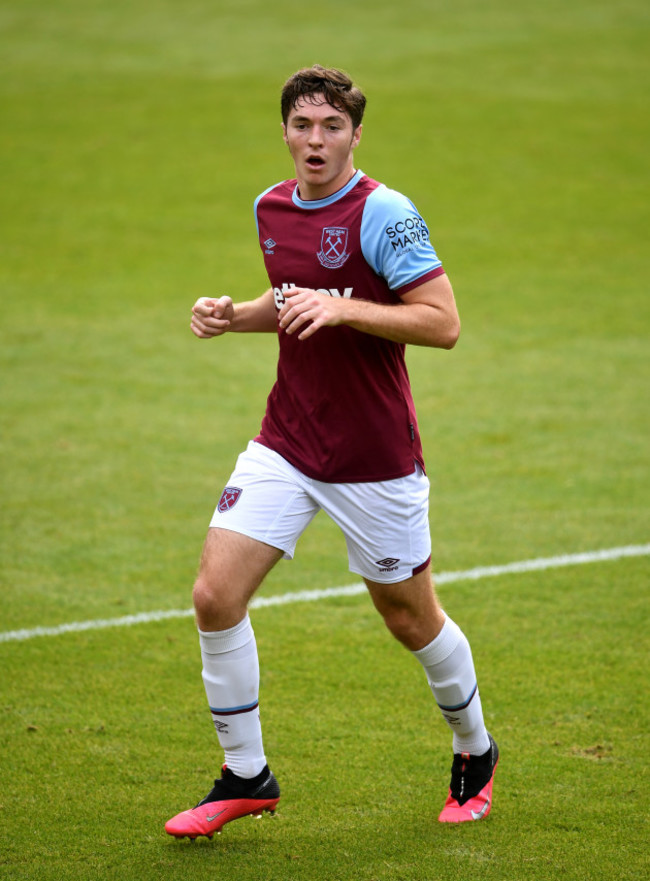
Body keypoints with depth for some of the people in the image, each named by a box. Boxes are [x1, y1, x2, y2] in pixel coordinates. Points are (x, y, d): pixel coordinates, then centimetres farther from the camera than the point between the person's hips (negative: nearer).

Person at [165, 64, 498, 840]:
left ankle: (474, 755, 35)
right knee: (215, 595, -8)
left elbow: (443, 323, -19)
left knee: (411, 619, 9)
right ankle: (245, 777, 6)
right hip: (285, 446, 5)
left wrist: (342, 309, -27)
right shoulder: (271, 209, 6)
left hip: (376, 458, -5)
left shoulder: (384, 214, -15)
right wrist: (234, 316, 4)